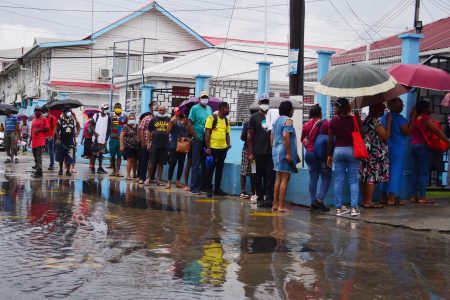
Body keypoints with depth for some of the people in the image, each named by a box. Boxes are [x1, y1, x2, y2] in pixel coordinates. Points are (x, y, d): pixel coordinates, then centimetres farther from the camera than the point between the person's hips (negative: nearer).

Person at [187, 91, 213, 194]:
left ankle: (203, 185, 19)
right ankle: (194, 187, 1)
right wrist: (196, 138, -10)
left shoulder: (209, 109, 12)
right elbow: (190, 125, -7)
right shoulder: (195, 108, -4)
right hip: (198, 140, -5)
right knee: (196, 164, -3)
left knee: (205, 164, 10)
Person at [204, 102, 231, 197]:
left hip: (223, 148, 6)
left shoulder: (226, 120, 12)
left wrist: (228, 144, 3)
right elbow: (207, 133, -10)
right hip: (213, 148, -6)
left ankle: (217, 189, 17)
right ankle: (209, 189, 9)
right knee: (210, 169, 3)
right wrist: (208, 148, -14)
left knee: (219, 169, 10)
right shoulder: (212, 118, -7)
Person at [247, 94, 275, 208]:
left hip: (270, 152, 2)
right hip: (258, 152, -2)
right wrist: (250, 153, -5)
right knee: (258, 176, 4)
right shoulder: (254, 117, 3)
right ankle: (260, 198, 11)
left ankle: (269, 197, -2)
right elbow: (250, 136, 1)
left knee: (270, 175, -3)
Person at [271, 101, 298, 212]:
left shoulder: (276, 120, 15)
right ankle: (281, 206, -6)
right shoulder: (288, 120, -11)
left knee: (278, 179, 15)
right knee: (285, 179, -5)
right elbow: (285, 136, -22)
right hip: (284, 152, -9)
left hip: (276, 151, 9)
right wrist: (289, 153, -21)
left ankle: (275, 204, 18)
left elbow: (272, 137, 16)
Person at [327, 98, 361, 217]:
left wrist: (330, 155, 9)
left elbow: (330, 140, 1)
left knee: (338, 180, 8)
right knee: (353, 180, 4)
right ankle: (354, 207, -2)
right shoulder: (355, 119, -7)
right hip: (352, 150, -1)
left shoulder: (333, 122, -2)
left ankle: (339, 208, 10)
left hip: (338, 150, 2)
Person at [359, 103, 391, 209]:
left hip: (366, 151, 9)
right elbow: (386, 136, -14)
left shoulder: (366, 121, 13)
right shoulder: (375, 121, -15)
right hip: (375, 152, -9)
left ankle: (364, 200, 15)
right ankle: (369, 201, -4)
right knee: (373, 176, -5)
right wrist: (388, 122, -8)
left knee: (366, 177, 10)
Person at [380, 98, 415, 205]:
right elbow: (407, 132, -15)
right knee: (396, 172, -4)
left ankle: (384, 197, 15)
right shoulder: (399, 118, -13)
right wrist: (412, 119, -9)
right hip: (398, 148, -8)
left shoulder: (384, 117, 11)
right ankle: (391, 198, -5)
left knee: (387, 172, 12)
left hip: (386, 147, 8)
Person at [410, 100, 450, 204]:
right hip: (423, 146, -7)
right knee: (424, 172, -6)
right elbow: (437, 131, -13)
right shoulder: (425, 118, -9)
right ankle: (422, 197, -8)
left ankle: (413, 196, 6)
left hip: (414, 146, 8)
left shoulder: (415, 119, 13)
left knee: (415, 172, 7)